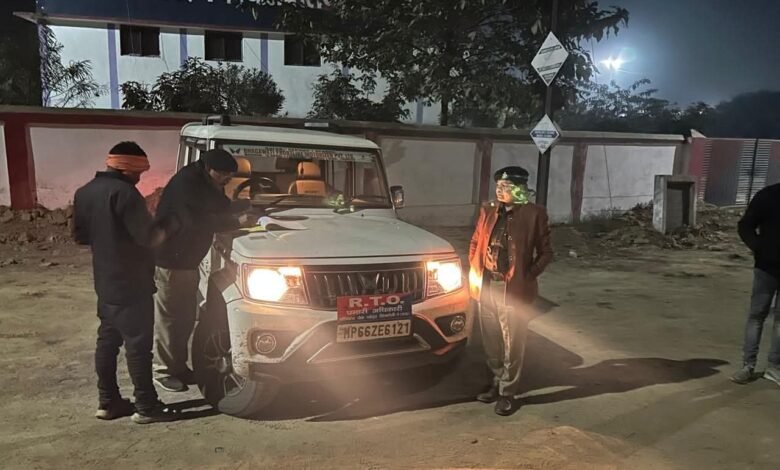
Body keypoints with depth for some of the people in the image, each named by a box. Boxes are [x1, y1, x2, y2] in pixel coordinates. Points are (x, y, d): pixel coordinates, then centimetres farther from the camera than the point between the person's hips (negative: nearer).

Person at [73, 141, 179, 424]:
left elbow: (80, 236, 16)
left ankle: (108, 402, 23)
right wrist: (169, 224, -4)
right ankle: (146, 407, 7)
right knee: (138, 344, -1)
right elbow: (148, 237, -21)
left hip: (105, 283, 9)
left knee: (107, 341, 14)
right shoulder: (123, 192, -20)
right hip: (130, 285, -9)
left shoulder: (84, 192, 9)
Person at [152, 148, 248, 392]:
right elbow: (197, 220, -32)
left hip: (189, 260, 9)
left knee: (186, 317, 14)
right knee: (168, 317, 1)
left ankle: (179, 365, 27)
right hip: (169, 260, -9)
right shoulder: (185, 183, -23)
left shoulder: (208, 184, 6)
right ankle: (163, 371, 14)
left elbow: (222, 208, 12)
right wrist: (236, 222, -28)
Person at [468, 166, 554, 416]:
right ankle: (498, 383, 33)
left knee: (512, 344, 4)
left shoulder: (534, 214, -7)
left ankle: (508, 393, 18)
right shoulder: (488, 211, 7)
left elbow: (545, 252, -3)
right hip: (487, 285, 5)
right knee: (491, 341, 15)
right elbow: (475, 243, 15)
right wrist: (474, 272, 6)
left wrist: (528, 276, -10)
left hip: (514, 288, -5)